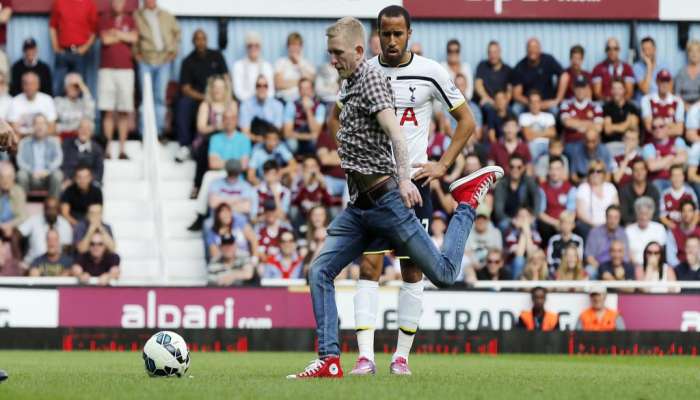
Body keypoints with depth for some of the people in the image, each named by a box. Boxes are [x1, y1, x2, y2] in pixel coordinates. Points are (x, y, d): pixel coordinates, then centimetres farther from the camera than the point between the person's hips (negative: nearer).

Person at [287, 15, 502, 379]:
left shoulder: (371, 78, -10)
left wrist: (404, 178, -36)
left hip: (384, 199, -9)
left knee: (443, 274, -3)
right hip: (358, 205, 9)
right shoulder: (348, 84, 17)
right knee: (319, 272, -4)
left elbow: (394, 131, -24)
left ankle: (469, 199, 18)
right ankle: (329, 360, -5)